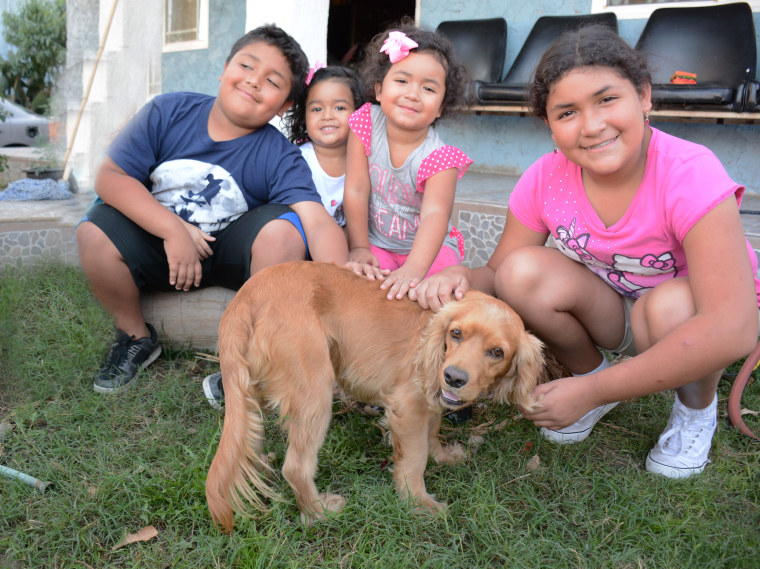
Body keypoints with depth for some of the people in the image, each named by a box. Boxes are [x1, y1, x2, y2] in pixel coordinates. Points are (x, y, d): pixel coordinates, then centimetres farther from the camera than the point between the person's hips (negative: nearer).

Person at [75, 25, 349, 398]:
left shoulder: (281, 160, -15)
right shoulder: (168, 112, -9)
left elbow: (319, 222, -30)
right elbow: (111, 176, -12)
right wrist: (174, 230, -24)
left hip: (232, 254, -1)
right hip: (159, 241, 2)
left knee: (284, 229, -30)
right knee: (94, 232, -25)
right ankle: (136, 337, 2)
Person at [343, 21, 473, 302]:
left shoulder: (439, 157, -21)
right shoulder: (366, 124, -13)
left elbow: (435, 215, -35)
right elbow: (356, 192, -11)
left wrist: (414, 269, -50)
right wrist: (359, 248, -13)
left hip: (427, 247, 0)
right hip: (375, 243, 1)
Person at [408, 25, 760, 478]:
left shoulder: (689, 175, -31)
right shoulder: (544, 180, -17)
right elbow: (498, 272, -7)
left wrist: (591, 393, -37)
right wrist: (463, 278, -34)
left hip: (687, 321, -2)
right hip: (609, 314, 3)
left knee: (673, 305, -37)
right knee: (523, 271, -23)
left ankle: (698, 406, -2)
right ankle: (590, 370, 4)